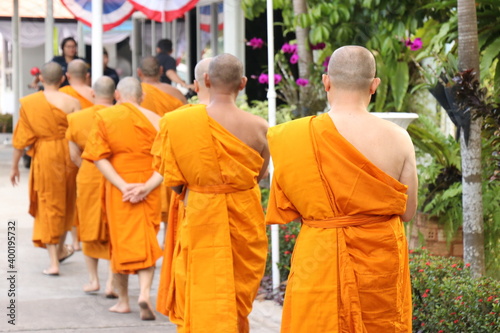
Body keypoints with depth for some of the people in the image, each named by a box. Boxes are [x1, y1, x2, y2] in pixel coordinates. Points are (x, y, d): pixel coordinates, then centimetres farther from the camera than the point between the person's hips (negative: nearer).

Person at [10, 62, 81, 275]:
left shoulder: (29, 103, -5)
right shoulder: (71, 102, -7)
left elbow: (21, 138, -1)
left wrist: (15, 166, 8)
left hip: (43, 157, -1)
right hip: (67, 156, 1)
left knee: (48, 205, 6)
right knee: (66, 204, 21)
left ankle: (54, 262, -1)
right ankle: (61, 249, 39)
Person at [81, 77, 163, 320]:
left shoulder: (103, 117, -2)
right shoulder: (154, 120, -1)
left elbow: (99, 157, -10)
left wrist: (123, 186, -14)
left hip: (117, 189, 0)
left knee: (121, 241, 11)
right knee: (146, 242, 8)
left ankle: (123, 300, 17)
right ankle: (145, 292, -11)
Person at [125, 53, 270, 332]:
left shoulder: (178, 122, -12)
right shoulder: (258, 127, -10)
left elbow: (173, 180, -6)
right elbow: (259, 174, 4)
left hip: (198, 218, -1)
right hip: (245, 219, 1)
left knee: (202, 301, 8)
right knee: (239, 299, 19)